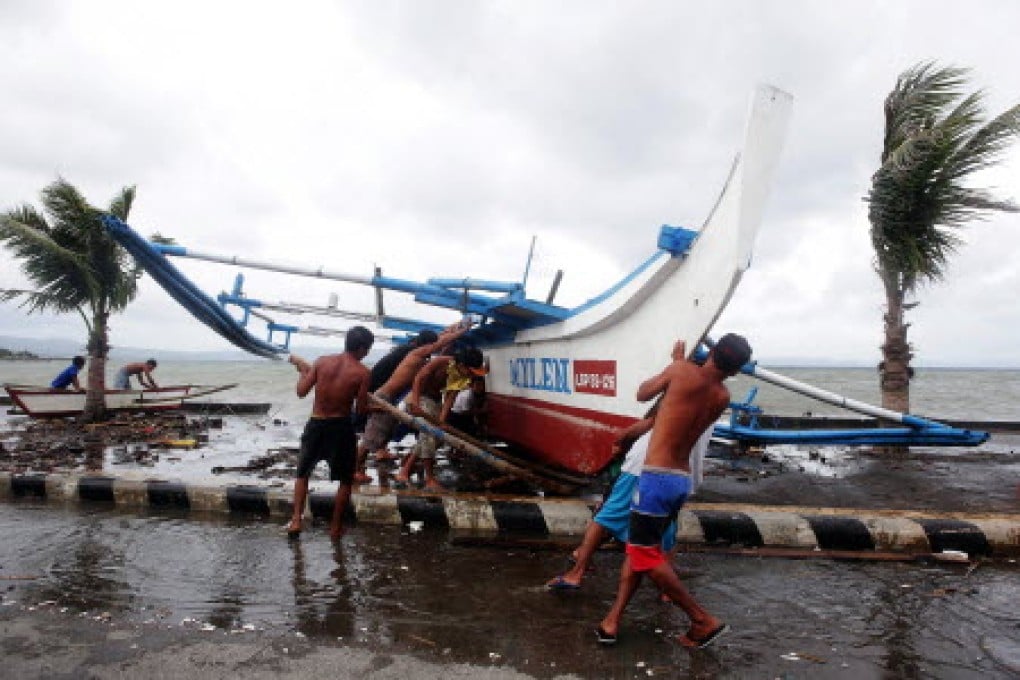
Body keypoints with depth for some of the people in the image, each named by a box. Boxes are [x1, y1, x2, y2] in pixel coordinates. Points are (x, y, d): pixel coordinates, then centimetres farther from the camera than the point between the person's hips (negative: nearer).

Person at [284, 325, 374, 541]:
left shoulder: (322, 361, -4)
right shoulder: (362, 372, -11)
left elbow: (301, 391, -1)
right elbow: (361, 408, -10)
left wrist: (303, 371, 15)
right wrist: (372, 404, 11)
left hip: (316, 425, 3)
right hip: (341, 427, -2)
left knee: (303, 473, 22)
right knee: (345, 479, 16)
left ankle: (296, 520, 13)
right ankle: (336, 526, 20)